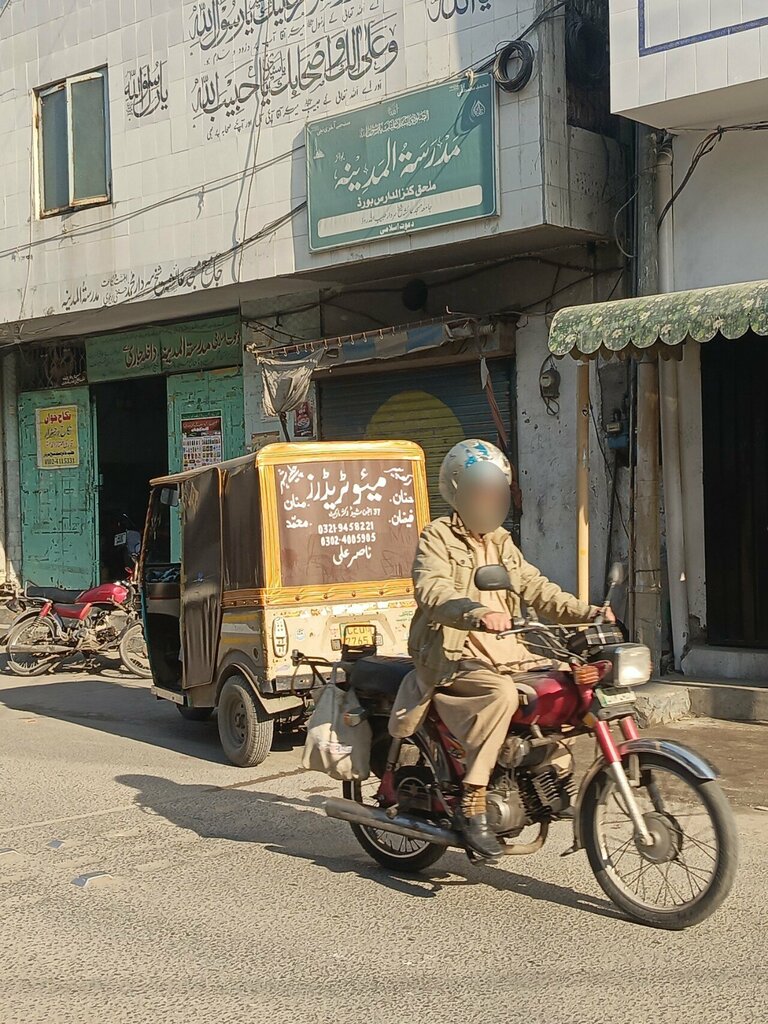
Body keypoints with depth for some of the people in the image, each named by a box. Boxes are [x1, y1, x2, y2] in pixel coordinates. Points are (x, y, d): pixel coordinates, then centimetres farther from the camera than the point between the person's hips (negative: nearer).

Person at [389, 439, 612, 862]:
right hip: (452, 653, -7)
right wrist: (478, 613, -41)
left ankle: (559, 777, 4)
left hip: (503, 651, 8)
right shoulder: (438, 538, -5)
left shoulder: (501, 543, 21)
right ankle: (472, 805, -29)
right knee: (502, 694, -34)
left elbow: (535, 588, 16)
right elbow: (432, 590, -22)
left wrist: (586, 613, 1)